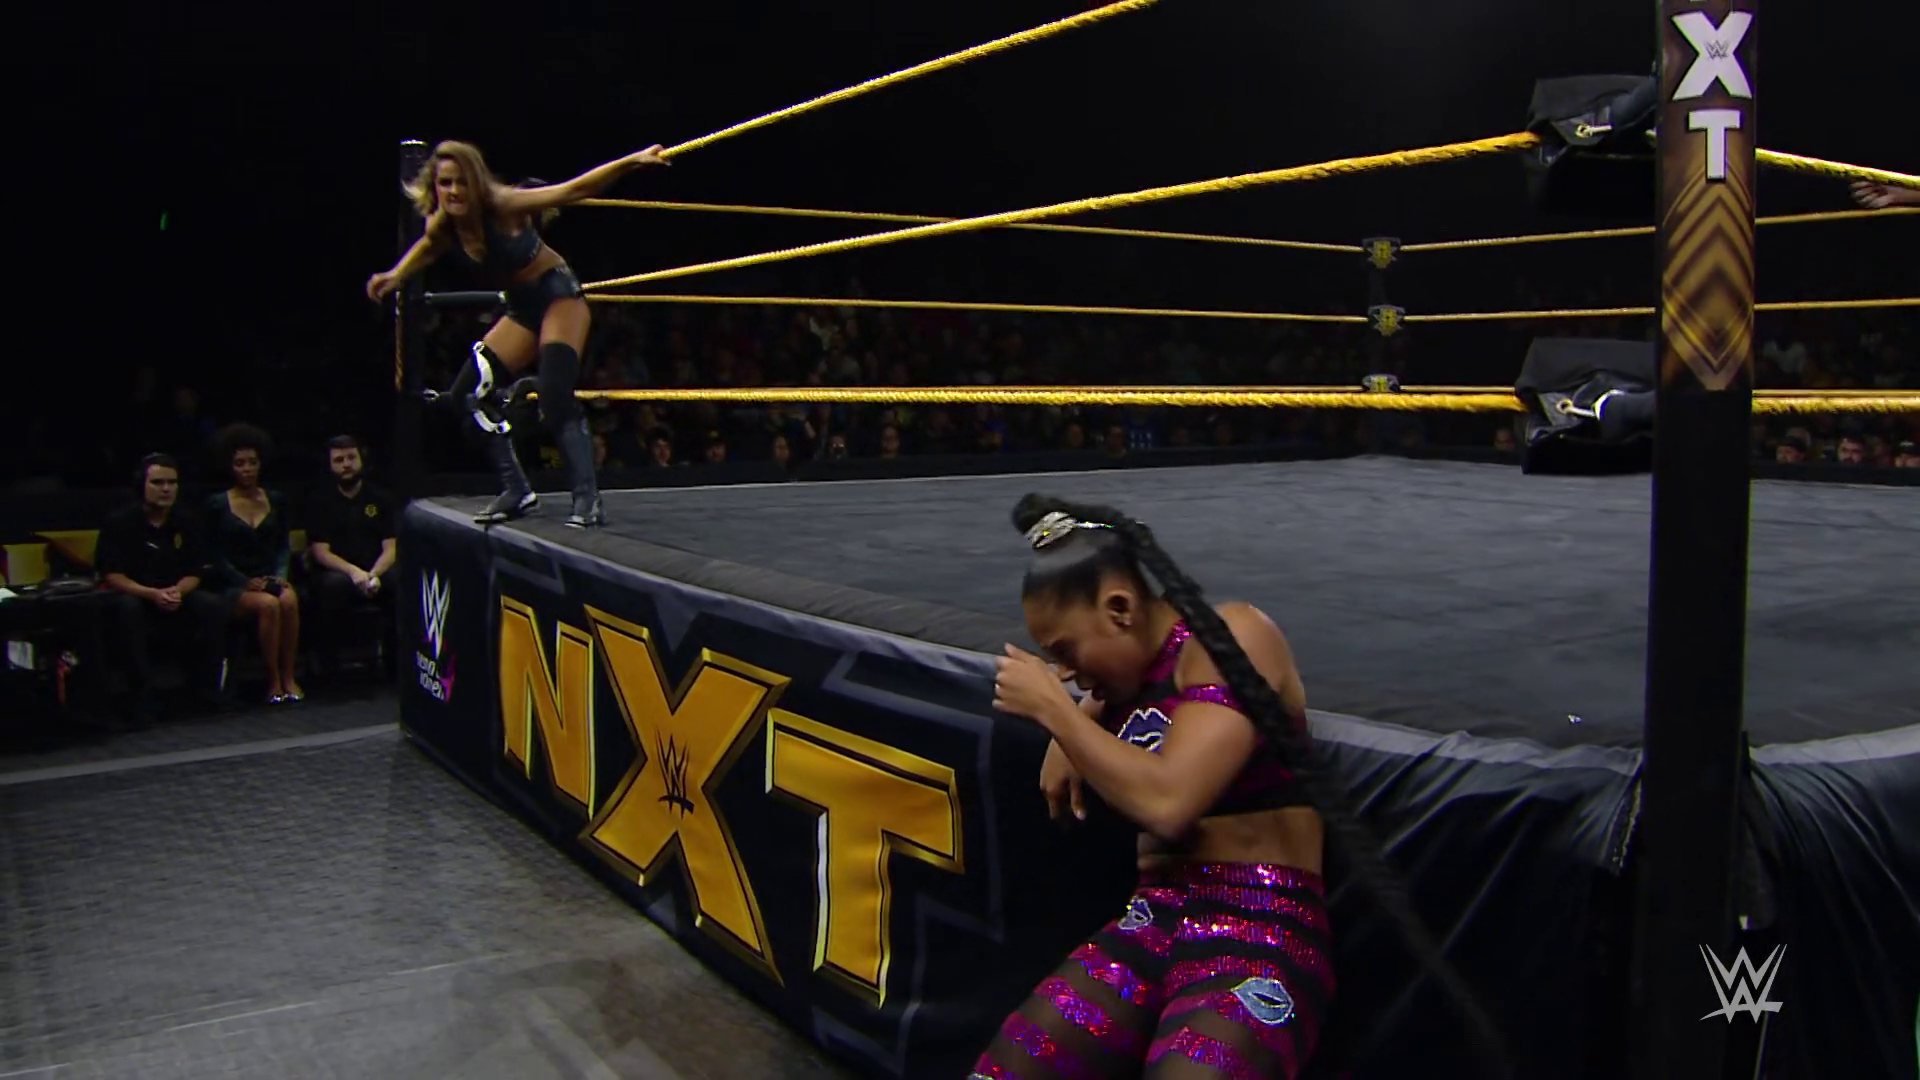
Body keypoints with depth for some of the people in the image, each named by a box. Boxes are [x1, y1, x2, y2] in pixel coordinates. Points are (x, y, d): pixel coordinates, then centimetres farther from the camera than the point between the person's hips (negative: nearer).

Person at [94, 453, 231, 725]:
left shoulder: (186, 523, 4)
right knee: (127, 609, -37)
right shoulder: (119, 524, -7)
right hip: (135, 595, -3)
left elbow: (194, 573, 2)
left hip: (177, 595, 3)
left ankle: (203, 686, -10)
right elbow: (112, 576, -13)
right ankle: (143, 696, -29)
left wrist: (177, 591, -21)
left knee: (213, 605, -25)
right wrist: (152, 594, -28)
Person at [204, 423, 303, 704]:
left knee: (289, 600, -34)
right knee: (268, 604, -35)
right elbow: (216, 556, 1)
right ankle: (273, 681, -26)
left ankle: (289, 676, -25)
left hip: (271, 578, 2)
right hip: (234, 586, -2)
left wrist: (280, 575, -5)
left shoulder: (275, 501, 16)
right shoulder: (217, 505, 6)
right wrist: (246, 583, -12)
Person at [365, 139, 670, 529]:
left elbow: (573, 190, -32)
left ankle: (587, 499, -24)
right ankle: (516, 490, 10)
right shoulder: (442, 227, -7)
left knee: (555, 400, -25)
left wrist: (633, 160, -41)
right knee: (465, 397, 3)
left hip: (558, 294, -7)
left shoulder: (504, 206, -24)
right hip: (522, 308, 7)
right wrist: (394, 276, 15)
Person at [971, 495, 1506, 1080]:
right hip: (1149, 923, 6)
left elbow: (1165, 800, -23)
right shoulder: (1135, 664, 14)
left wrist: (1053, 707, -10)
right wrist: (1064, 730, 17)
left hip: (1260, 931, -6)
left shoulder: (1232, 635, -8)